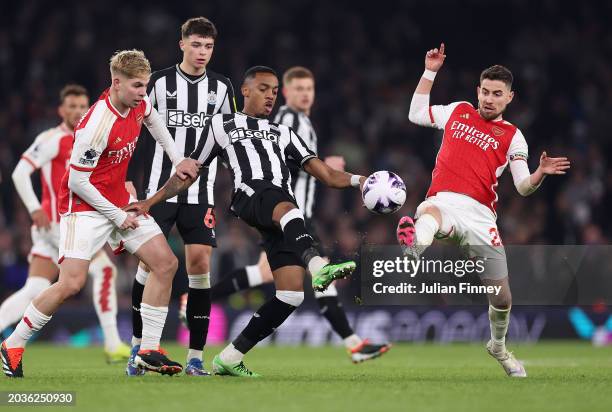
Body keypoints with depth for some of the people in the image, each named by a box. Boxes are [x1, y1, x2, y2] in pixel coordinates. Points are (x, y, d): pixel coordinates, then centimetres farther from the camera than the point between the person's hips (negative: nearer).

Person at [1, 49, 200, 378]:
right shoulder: (96, 125, -28)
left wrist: (177, 160, 19)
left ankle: (149, 350, 4)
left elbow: (153, 119, 23)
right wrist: (117, 216, -16)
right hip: (84, 205, -8)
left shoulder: (138, 104, -4)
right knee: (72, 282, -19)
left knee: (165, 263, -1)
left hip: (120, 201, 8)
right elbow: (77, 182, -22)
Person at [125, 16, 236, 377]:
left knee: (199, 265, -6)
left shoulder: (222, 88, 7)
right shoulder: (159, 83, 1)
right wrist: (129, 181, -2)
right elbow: (137, 135, 4)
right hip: (159, 189, -1)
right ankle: (139, 346, 9)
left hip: (201, 193, 1)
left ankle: (196, 358, -1)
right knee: (150, 262, -5)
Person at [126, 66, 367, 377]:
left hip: (285, 206, 4)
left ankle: (229, 359, -1)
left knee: (292, 292, -11)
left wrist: (358, 180, 7)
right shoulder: (222, 125, 26)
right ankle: (317, 265, -71)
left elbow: (324, 173, 26)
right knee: (288, 209, -42)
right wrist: (151, 202, 20)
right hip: (251, 195, -4)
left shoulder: (283, 134, 35)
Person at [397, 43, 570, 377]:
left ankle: (498, 346, 32)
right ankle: (413, 249, -77)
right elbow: (416, 114, 32)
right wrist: (430, 72, 28)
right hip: (443, 200, 0)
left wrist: (541, 173, -16)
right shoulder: (457, 111, 18)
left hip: (480, 214, 0)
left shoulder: (512, 136, 13)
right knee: (430, 213, -42)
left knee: (502, 298, 2)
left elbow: (524, 187, 5)